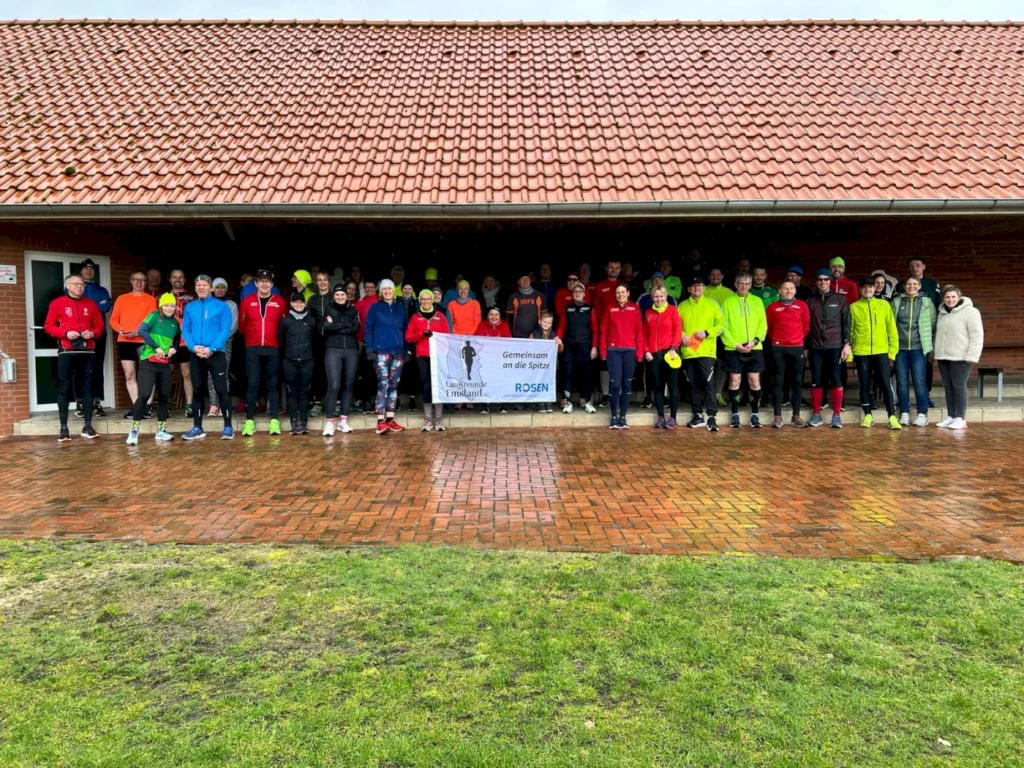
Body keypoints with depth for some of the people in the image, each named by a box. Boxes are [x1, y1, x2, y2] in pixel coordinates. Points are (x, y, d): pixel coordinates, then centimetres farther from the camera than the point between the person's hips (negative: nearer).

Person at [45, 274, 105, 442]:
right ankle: (63, 428, 2)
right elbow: (48, 326, 1)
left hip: (88, 351, 3)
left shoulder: (91, 304, 12)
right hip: (66, 351, -3)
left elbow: (99, 326, 14)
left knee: (88, 387, 4)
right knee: (64, 388, -2)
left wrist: (93, 333, -7)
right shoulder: (57, 303, 3)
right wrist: (65, 333, -14)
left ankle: (87, 426, 9)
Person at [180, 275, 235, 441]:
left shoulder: (221, 306, -1)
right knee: (198, 390, 8)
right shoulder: (189, 307, 10)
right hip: (196, 355, 4)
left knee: (221, 389, -5)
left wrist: (212, 349, -17)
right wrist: (193, 347, -12)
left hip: (216, 354, -4)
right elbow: (185, 330, 6)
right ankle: (197, 427, 15)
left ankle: (228, 427, 0)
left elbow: (225, 330, -8)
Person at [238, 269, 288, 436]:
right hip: (252, 349, 0)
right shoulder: (247, 302, 3)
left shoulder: (280, 302, 2)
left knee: (273, 384, 4)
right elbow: (242, 324, 13)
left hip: (273, 349, 0)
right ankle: (249, 421, 3)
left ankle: (274, 420, 7)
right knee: (252, 384, 0)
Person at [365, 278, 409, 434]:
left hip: (398, 351, 4)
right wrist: (369, 349, -9)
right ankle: (380, 421, -12)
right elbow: (368, 329, 1)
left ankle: (390, 419, 11)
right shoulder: (375, 308, 4)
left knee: (394, 385, 6)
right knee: (383, 384, -11)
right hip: (381, 351, -4)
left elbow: (405, 330, 14)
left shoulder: (401, 308, 13)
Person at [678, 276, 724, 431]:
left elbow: (722, 324, 1)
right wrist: (682, 335, -10)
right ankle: (698, 415, 16)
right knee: (693, 384, 8)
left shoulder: (712, 304, 5)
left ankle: (711, 417, -10)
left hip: (706, 351, -3)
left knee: (708, 383, -11)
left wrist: (706, 333, -13)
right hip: (688, 352, 3)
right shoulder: (682, 306, 11)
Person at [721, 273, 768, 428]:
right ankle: (735, 414, 10)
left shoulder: (757, 301, 9)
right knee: (734, 381, 1)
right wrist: (735, 344, -12)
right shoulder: (728, 302, 4)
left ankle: (755, 414, 12)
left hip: (754, 348, 1)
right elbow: (724, 327, -2)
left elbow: (763, 325, 4)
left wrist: (755, 340, -12)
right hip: (733, 348, -1)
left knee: (755, 381, 2)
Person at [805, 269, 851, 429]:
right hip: (815, 348, 2)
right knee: (816, 382, 3)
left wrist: (847, 343, -6)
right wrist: (805, 347, 7)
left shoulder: (840, 299, 5)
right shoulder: (810, 301, 9)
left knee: (836, 380, -2)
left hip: (835, 346, -1)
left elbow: (846, 323, 2)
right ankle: (816, 414, 11)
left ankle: (837, 415, 3)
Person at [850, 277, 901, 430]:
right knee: (864, 385, 6)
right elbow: (849, 331, 3)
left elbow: (892, 329, 6)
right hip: (861, 352, 0)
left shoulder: (884, 305, 7)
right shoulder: (854, 307, 5)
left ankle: (892, 417, -3)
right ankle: (867, 416, 16)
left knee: (886, 383, -4)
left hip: (881, 351, 0)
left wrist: (892, 351, 1)